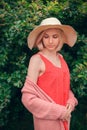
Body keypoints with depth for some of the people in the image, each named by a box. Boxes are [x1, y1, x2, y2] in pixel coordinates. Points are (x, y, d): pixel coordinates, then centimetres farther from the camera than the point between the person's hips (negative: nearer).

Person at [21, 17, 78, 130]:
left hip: (64, 118, 6)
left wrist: (71, 102, -5)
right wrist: (59, 111, -16)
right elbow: (28, 98, -17)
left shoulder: (60, 58, 4)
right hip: (47, 119, -6)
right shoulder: (37, 59, -14)